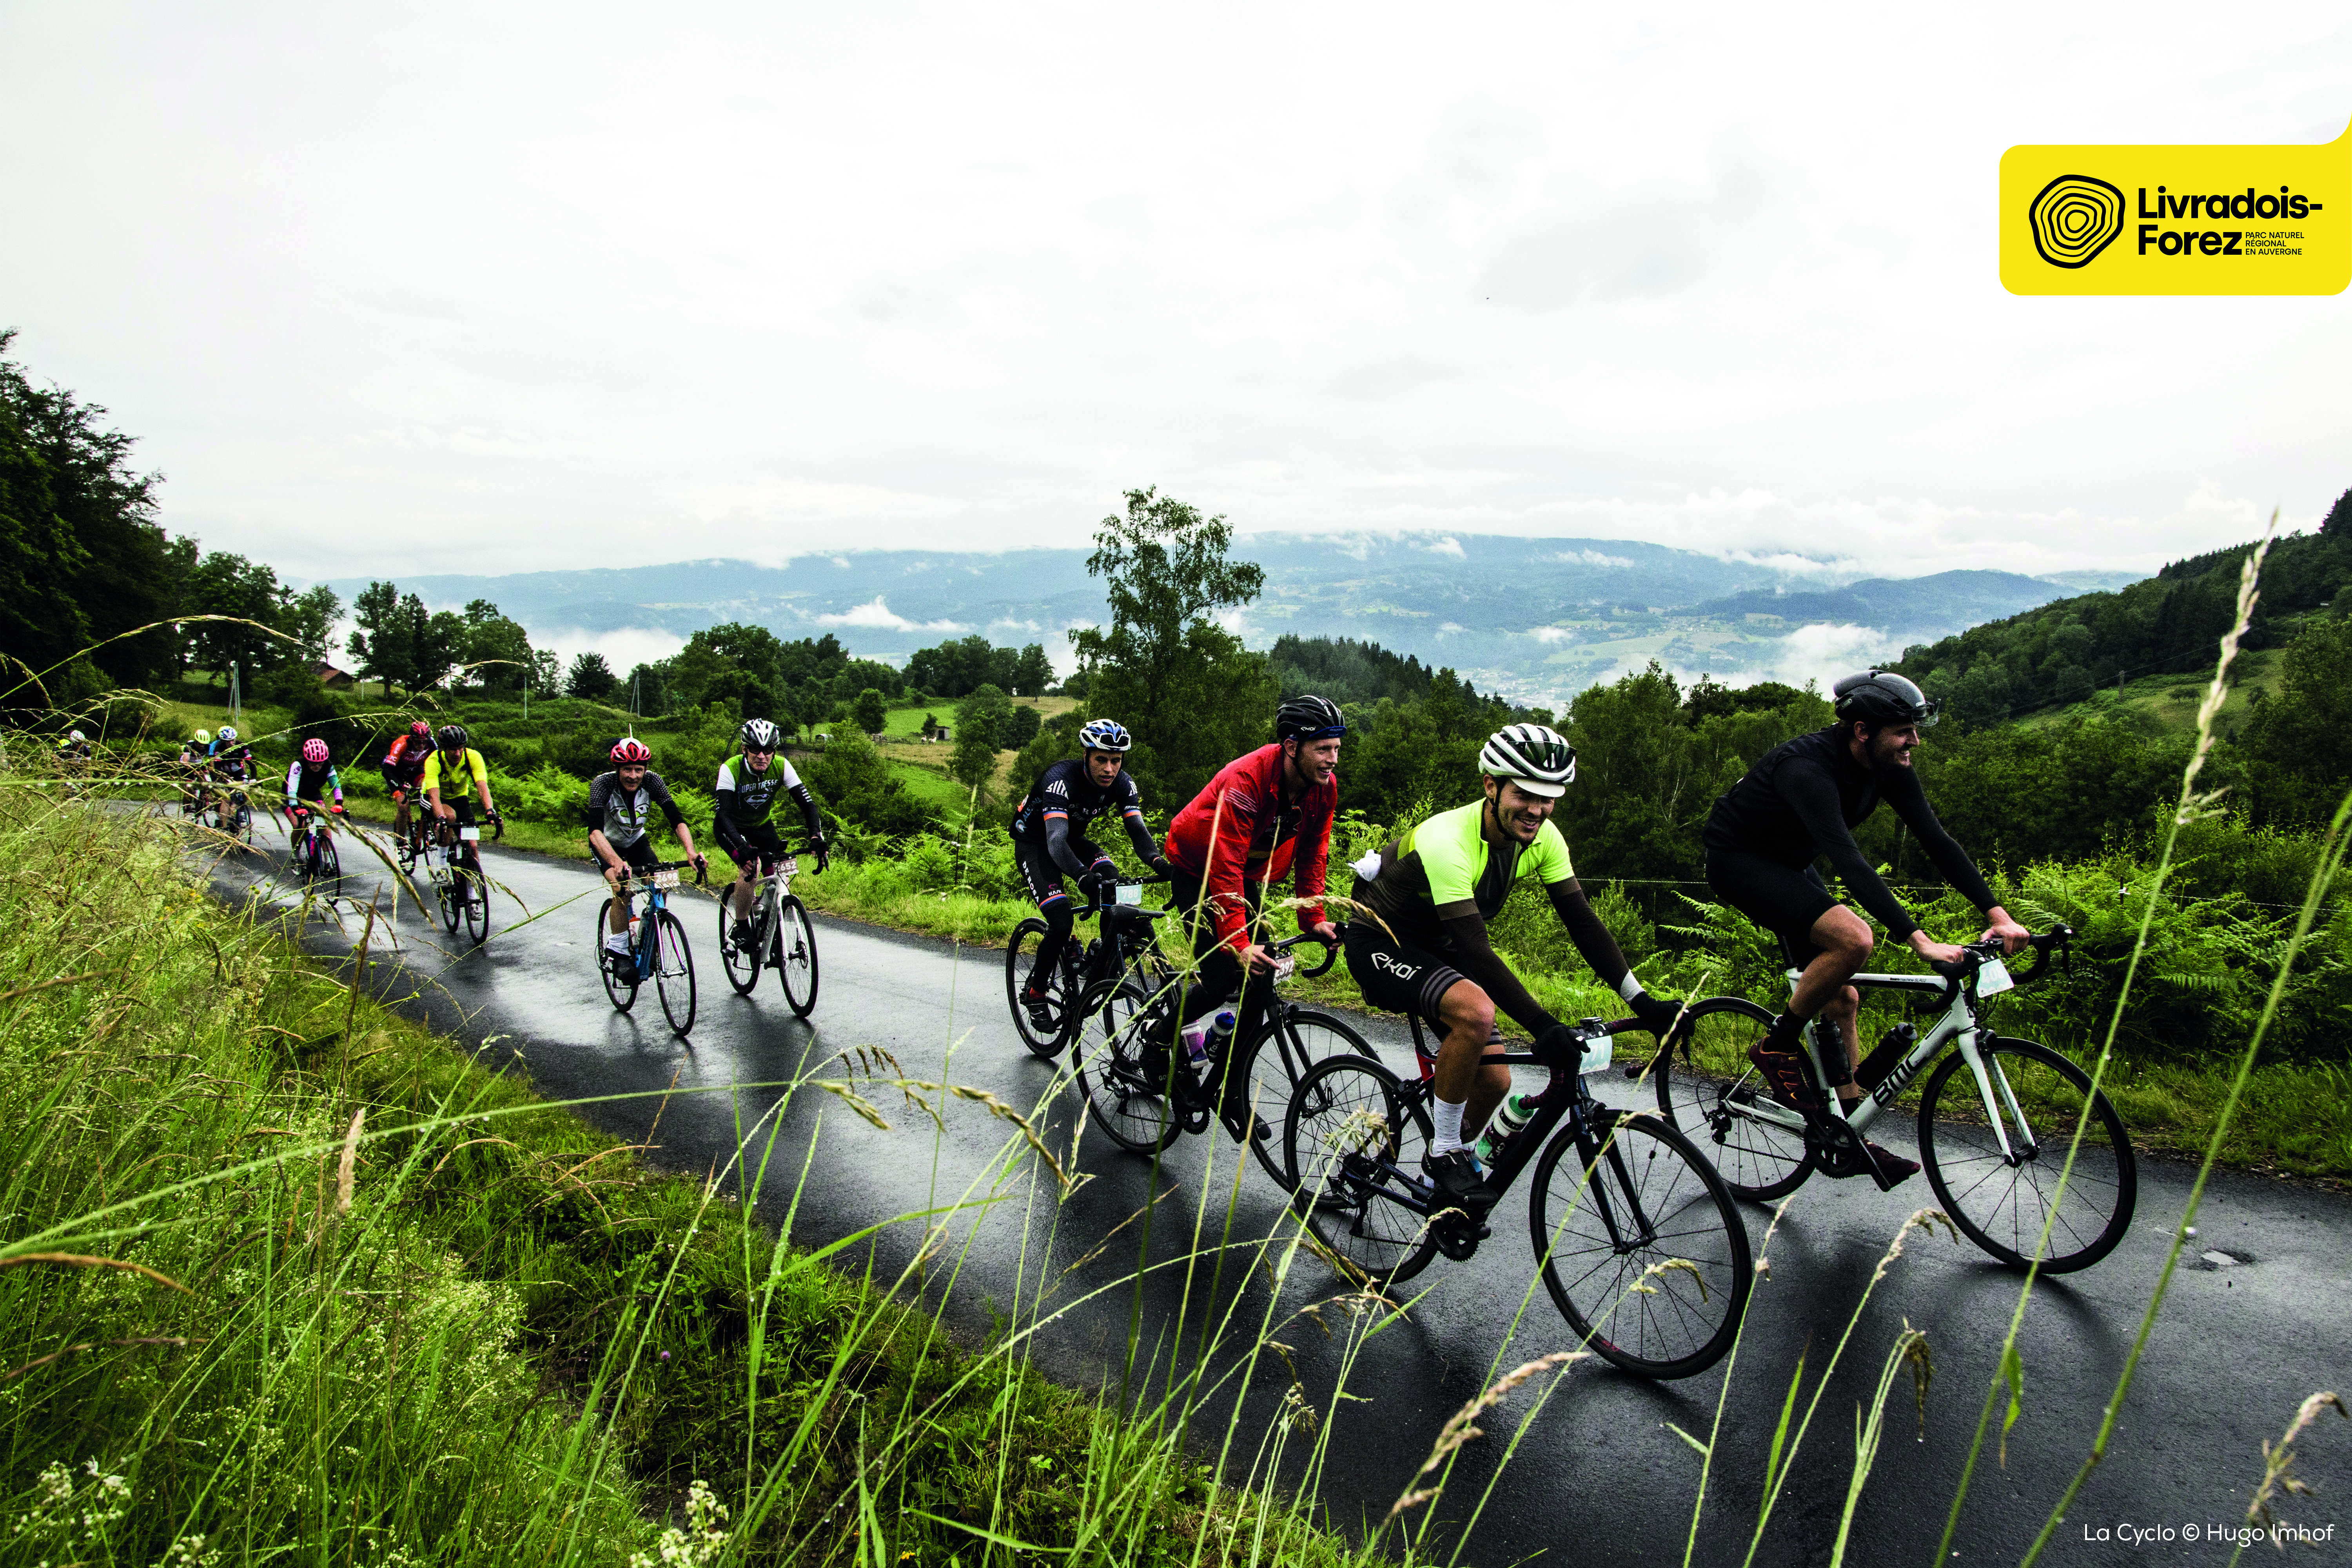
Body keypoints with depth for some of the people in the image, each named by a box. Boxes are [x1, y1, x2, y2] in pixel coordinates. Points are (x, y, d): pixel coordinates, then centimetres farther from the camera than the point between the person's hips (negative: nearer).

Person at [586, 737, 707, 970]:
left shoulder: (652, 781, -25)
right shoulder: (603, 784, -32)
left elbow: (677, 820, -31)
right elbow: (595, 831, -44)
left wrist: (691, 852, -49)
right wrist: (617, 863, -61)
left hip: (636, 841, 3)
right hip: (607, 844, -3)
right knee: (623, 889, -27)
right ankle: (617, 952, -12)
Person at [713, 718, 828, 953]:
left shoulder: (781, 767, -22)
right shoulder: (731, 769, -30)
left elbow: (807, 803, -24)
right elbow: (723, 814, -37)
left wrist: (817, 837, -40)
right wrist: (742, 846, -52)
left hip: (762, 826, 4)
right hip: (732, 827, -4)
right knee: (750, 867, -28)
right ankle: (740, 929, -10)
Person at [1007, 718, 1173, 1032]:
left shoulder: (1122, 783, -17)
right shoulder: (1060, 779, -34)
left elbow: (1137, 829, -26)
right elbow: (1055, 840, -46)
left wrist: (1157, 862, -48)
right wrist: (1083, 875, -65)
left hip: (1074, 839, 5)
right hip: (1034, 844, -5)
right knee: (1062, 921, -21)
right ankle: (1034, 992, 1)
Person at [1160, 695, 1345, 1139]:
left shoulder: (1324, 787, -16)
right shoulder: (1244, 781, -36)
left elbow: (1312, 853, -5)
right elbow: (1225, 868, -39)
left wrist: (1313, 918, -14)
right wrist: (1238, 944, -44)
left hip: (1250, 874, 6)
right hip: (1197, 868, -6)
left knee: (1259, 977, -4)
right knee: (1222, 977, -15)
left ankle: (1234, 1097, 7)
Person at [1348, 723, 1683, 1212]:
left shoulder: (1543, 839, -11)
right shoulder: (1447, 841, -34)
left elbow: (1583, 921, -10)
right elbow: (1475, 952, -37)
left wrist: (1643, 1002, -18)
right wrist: (1542, 1025, -43)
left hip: (1436, 948, 8)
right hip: (1380, 945, -7)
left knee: (1494, 1080, 1)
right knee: (1476, 1011, -34)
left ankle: (1441, 1184, 27)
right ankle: (1444, 1153, -14)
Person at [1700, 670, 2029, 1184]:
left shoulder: (1889, 769, -9)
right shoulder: (1808, 770, -34)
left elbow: (1937, 841, -8)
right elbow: (1850, 863, -42)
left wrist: (1998, 914, -17)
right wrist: (1919, 940, -48)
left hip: (1787, 863, 9)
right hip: (1737, 859, -9)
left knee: (1842, 997, 3)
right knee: (1853, 939, -29)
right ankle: (1777, 1048, -10)